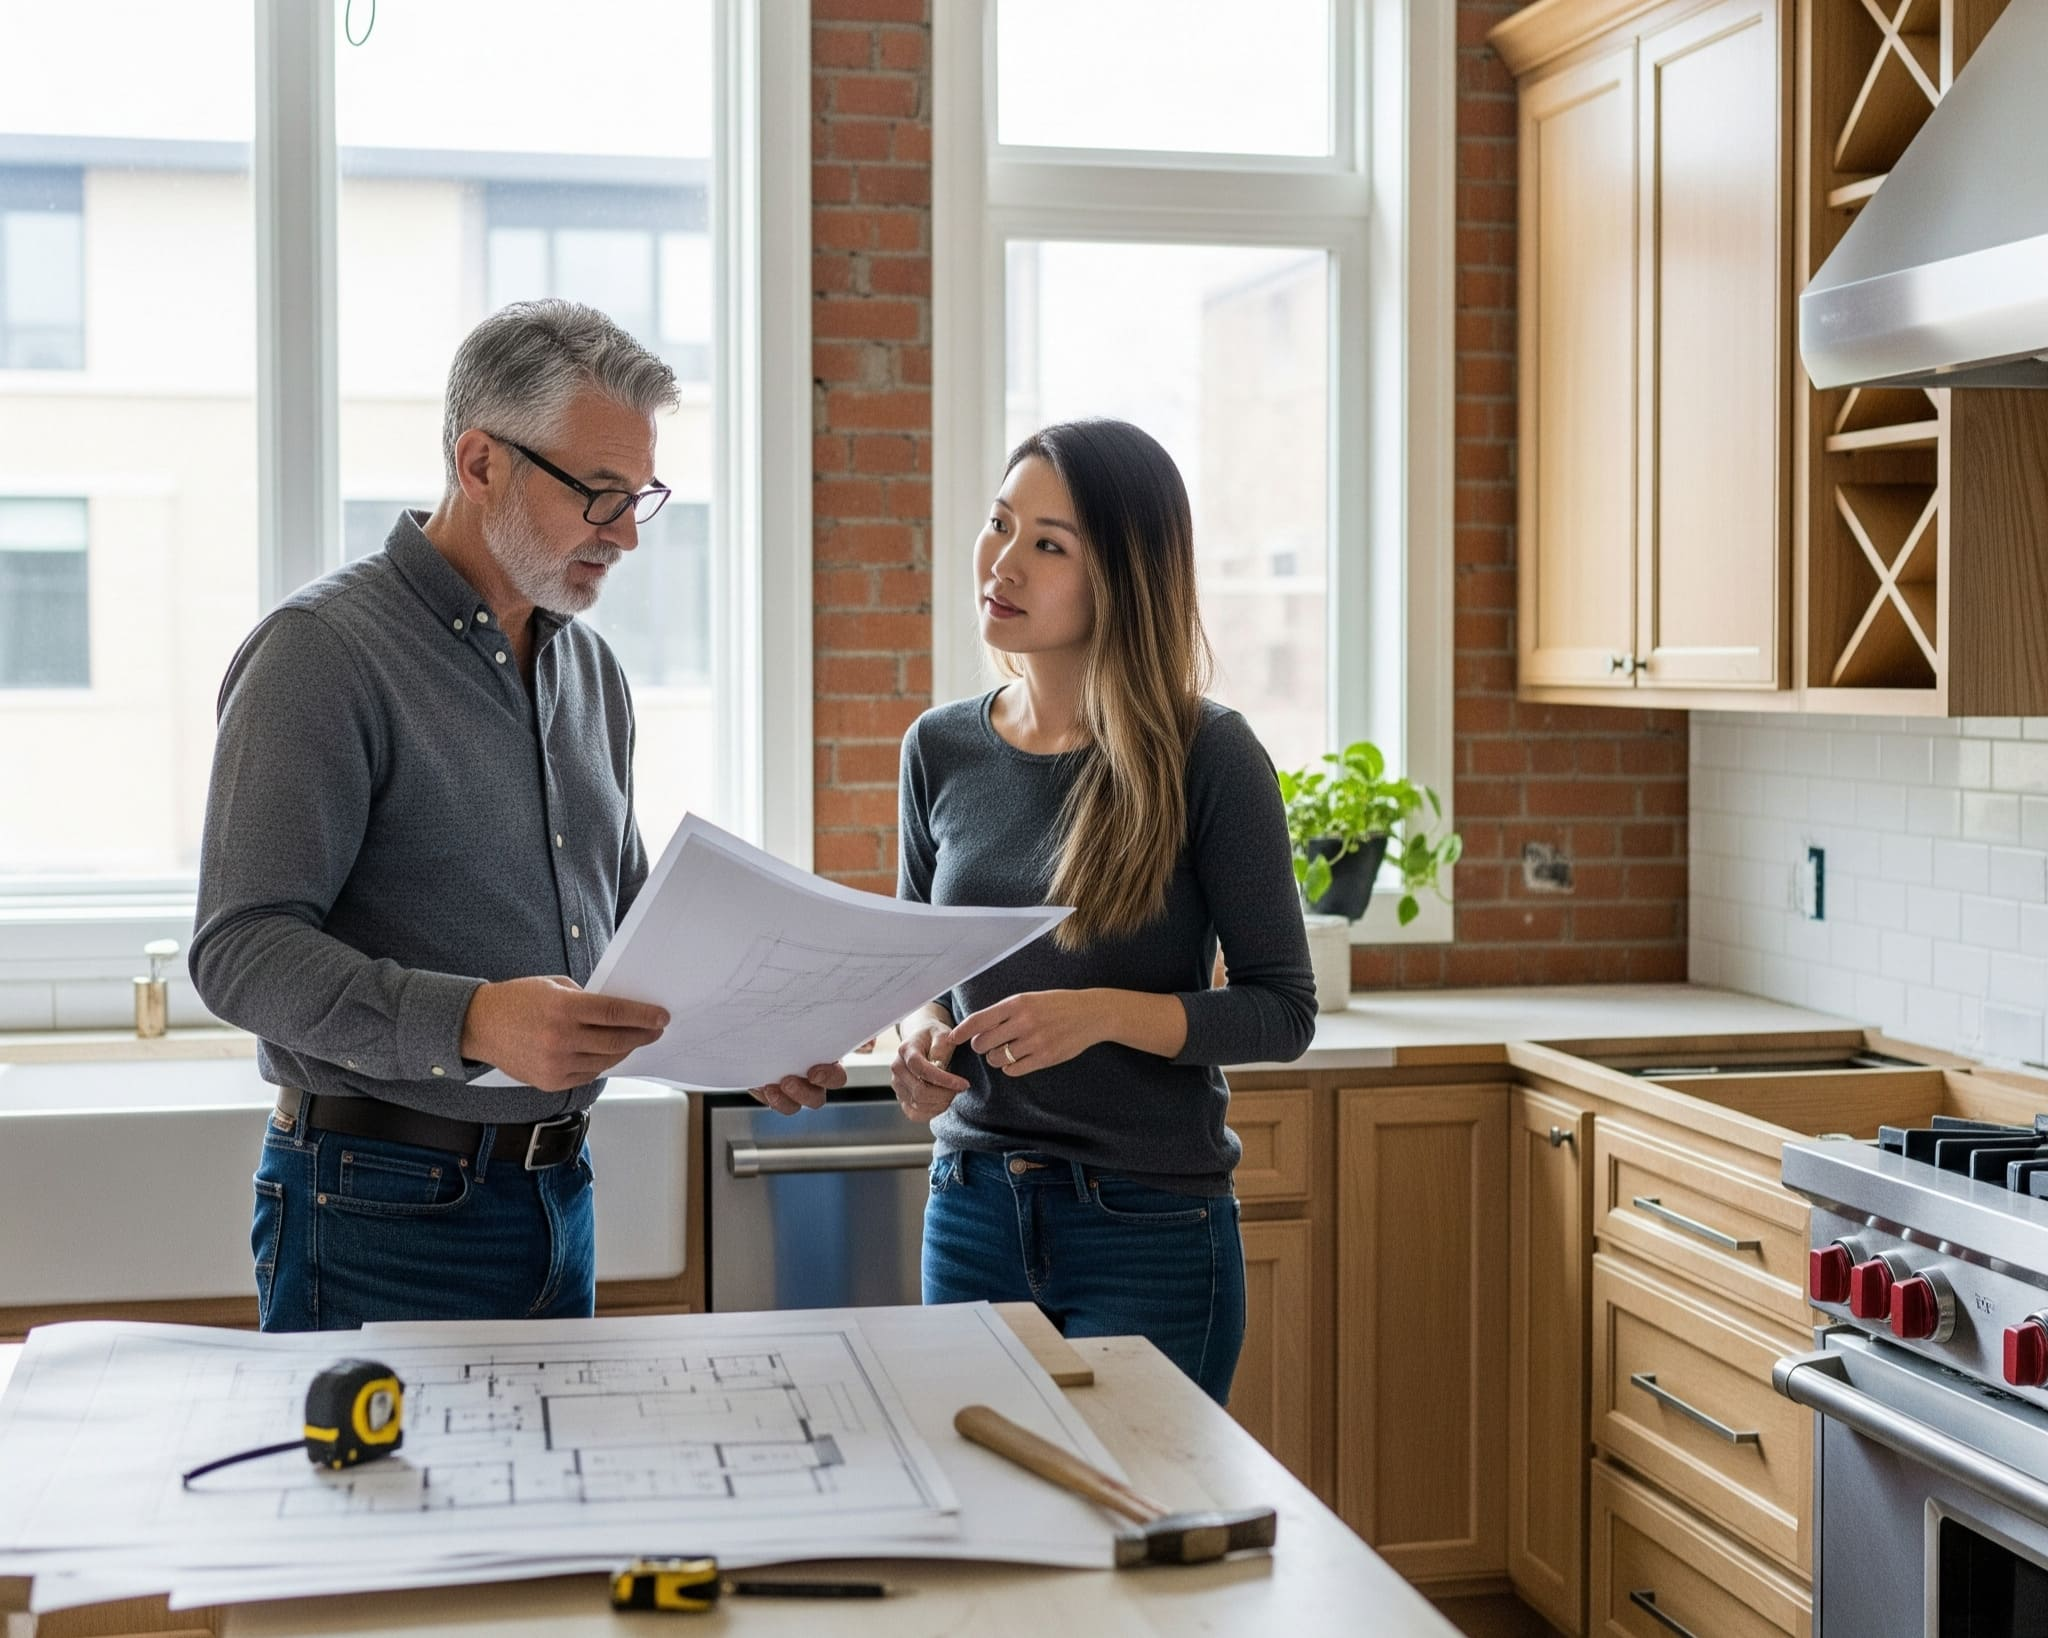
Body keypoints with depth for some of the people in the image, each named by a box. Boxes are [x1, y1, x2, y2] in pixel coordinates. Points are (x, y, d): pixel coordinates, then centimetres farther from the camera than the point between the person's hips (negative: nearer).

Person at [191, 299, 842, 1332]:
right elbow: (242, 950, -20)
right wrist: (470, 1023, -33)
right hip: (383, 1209, -7)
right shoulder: (322, 650, -12)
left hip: (558, 1196, 7)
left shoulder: (588, 667, 12)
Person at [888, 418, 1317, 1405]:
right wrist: (922, 1034, -7)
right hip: (971, 1212, 4)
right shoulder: (941, 750, 3)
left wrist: (1107, 1012, -22)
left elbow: (1282, 1011, -8)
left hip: (1148, 1225, -4)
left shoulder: (1206, 757, -10)